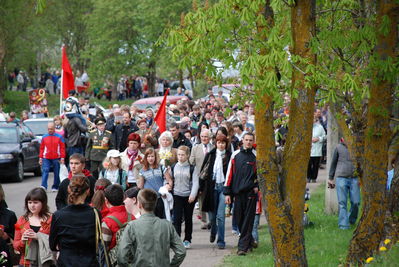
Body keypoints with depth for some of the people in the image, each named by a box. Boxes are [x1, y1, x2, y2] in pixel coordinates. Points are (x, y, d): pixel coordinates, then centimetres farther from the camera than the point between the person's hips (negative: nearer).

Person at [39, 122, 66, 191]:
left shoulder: (59, 137, 3)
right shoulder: (44, 137, 9)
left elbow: (62, 148, 1)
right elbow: (42, 148, 11)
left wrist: (62, 158, -5)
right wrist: (40, 158, 6)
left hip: (56, 158, -1)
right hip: (46, 158, 1)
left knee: (56, 173, 4)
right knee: (45, 171, -13)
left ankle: (55, 187, 14)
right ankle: (43, 186, -20)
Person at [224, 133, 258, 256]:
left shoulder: (256, 156, 0)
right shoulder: (235, 155, 8)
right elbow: (230, 173, 10)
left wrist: (258, 186, -5)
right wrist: (227, 192, 6)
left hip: (251, 192, -3)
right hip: (238, 192, 3)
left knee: (248, 220, -5)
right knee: (239, 219, 5)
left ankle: (243, 246, -4)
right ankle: (249, 242, 23)